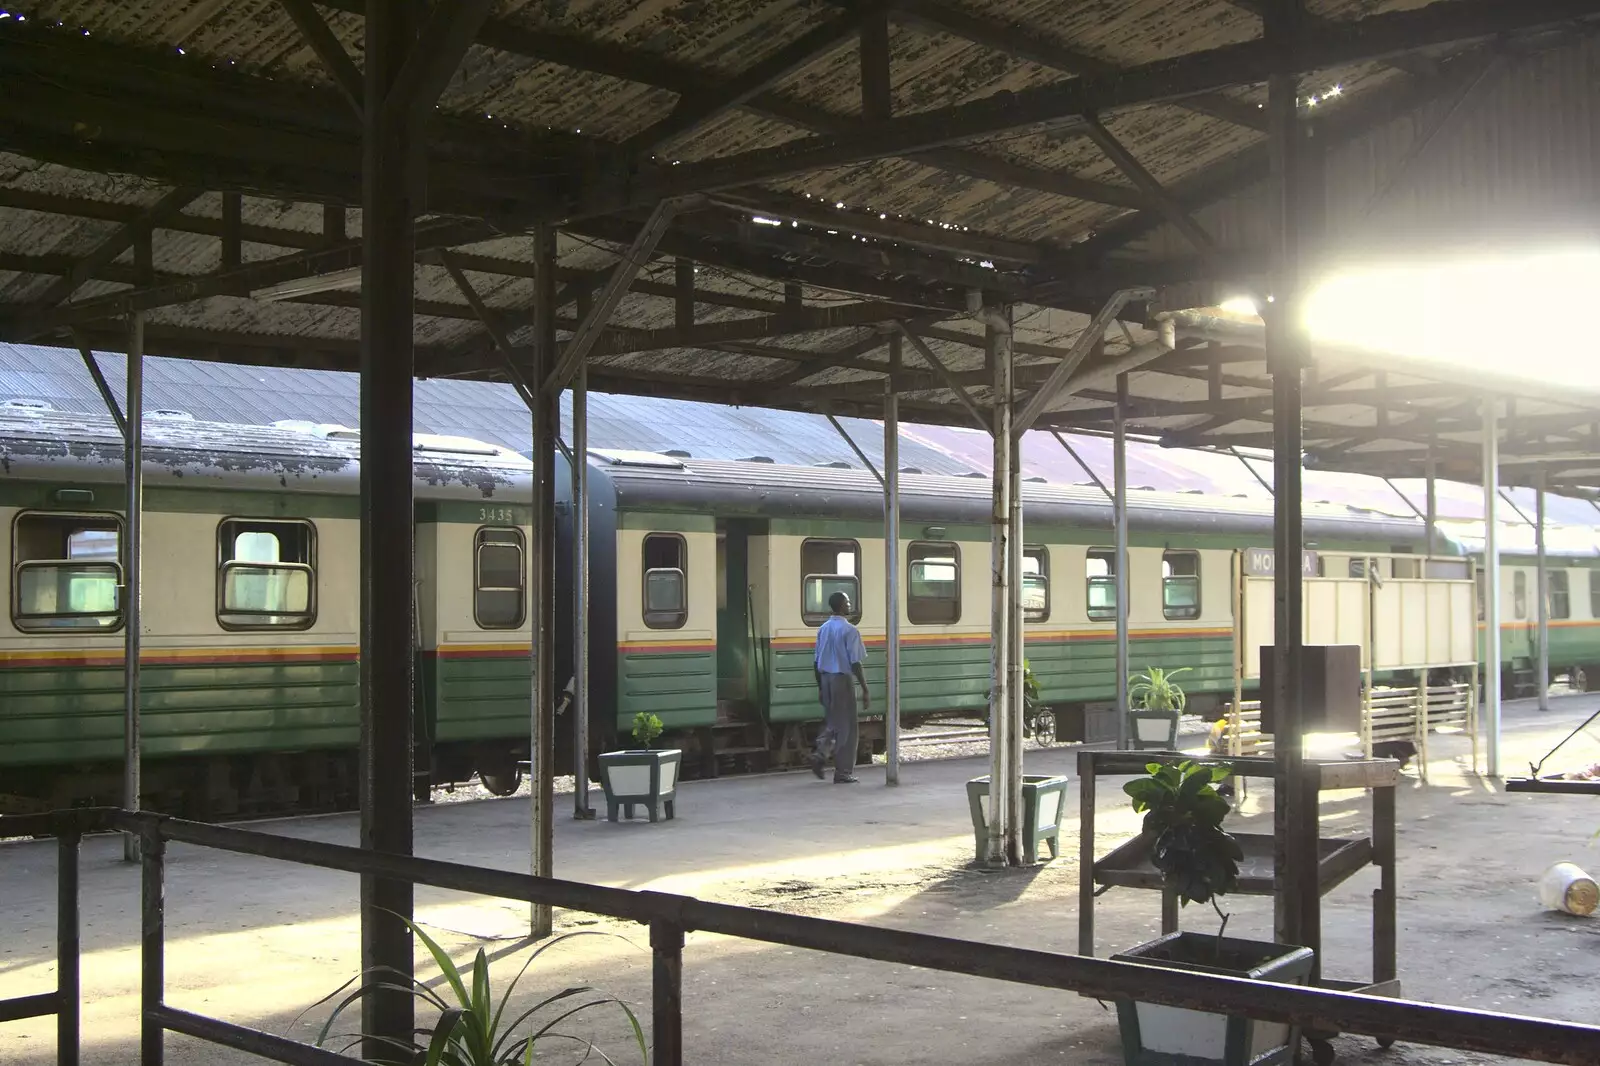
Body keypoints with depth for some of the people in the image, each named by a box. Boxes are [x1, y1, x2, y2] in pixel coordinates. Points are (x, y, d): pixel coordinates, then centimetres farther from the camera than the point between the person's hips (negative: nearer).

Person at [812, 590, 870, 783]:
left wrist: (820, 687, 19)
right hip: (842, 679, -6)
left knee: (831, 722, 19)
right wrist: (865, 690, -12)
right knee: (846, 726, 3)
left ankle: (820, 754, -3)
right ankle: (843, 773, 6)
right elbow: (855, 664, -16)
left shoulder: (823, 629, 8)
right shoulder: (849, 631, -12)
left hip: (826, 678, 6)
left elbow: (817, 661, 10)